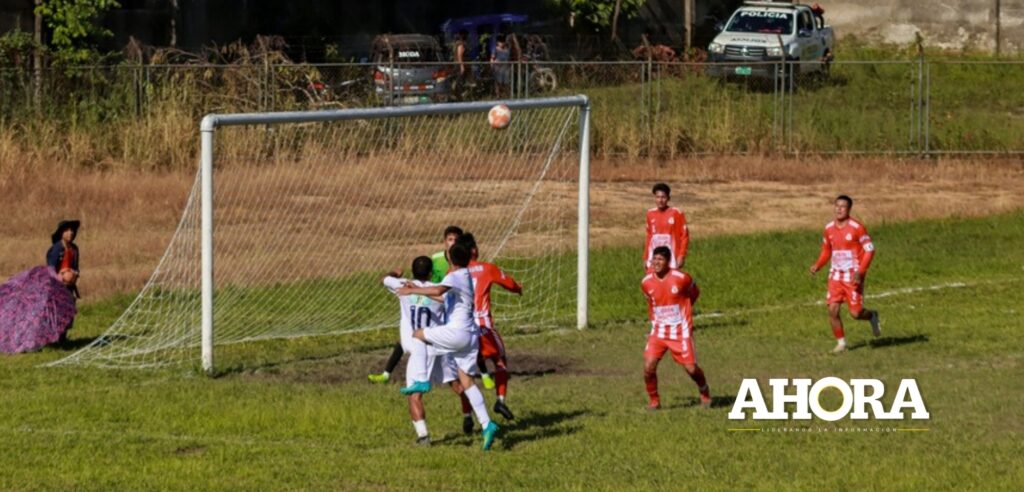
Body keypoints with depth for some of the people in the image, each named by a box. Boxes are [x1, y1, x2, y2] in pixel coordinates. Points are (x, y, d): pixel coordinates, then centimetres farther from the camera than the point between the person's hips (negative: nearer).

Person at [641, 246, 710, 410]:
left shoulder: (681, 278, -14)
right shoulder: (646, 283, -4)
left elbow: (694, 293, 7)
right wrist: (655, 318, 11)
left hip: (680, 332, -2)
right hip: (658, 332, 2)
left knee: (691, 368, -1)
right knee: (648, 367, -14)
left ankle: (705, 393, 30)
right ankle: (654, 401, 7)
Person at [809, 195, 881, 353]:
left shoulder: (856, 227, -12)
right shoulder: (829, 228, 5)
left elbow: (869, 250, -11)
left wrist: (860, 272, -20)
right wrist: (817, 265, -1)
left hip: (853, 276, -4)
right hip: (836, 275, 5)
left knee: (855, 313, -5)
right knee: (832, 310, -7)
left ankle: (871, 316, 30)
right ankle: (841, 343, 8)